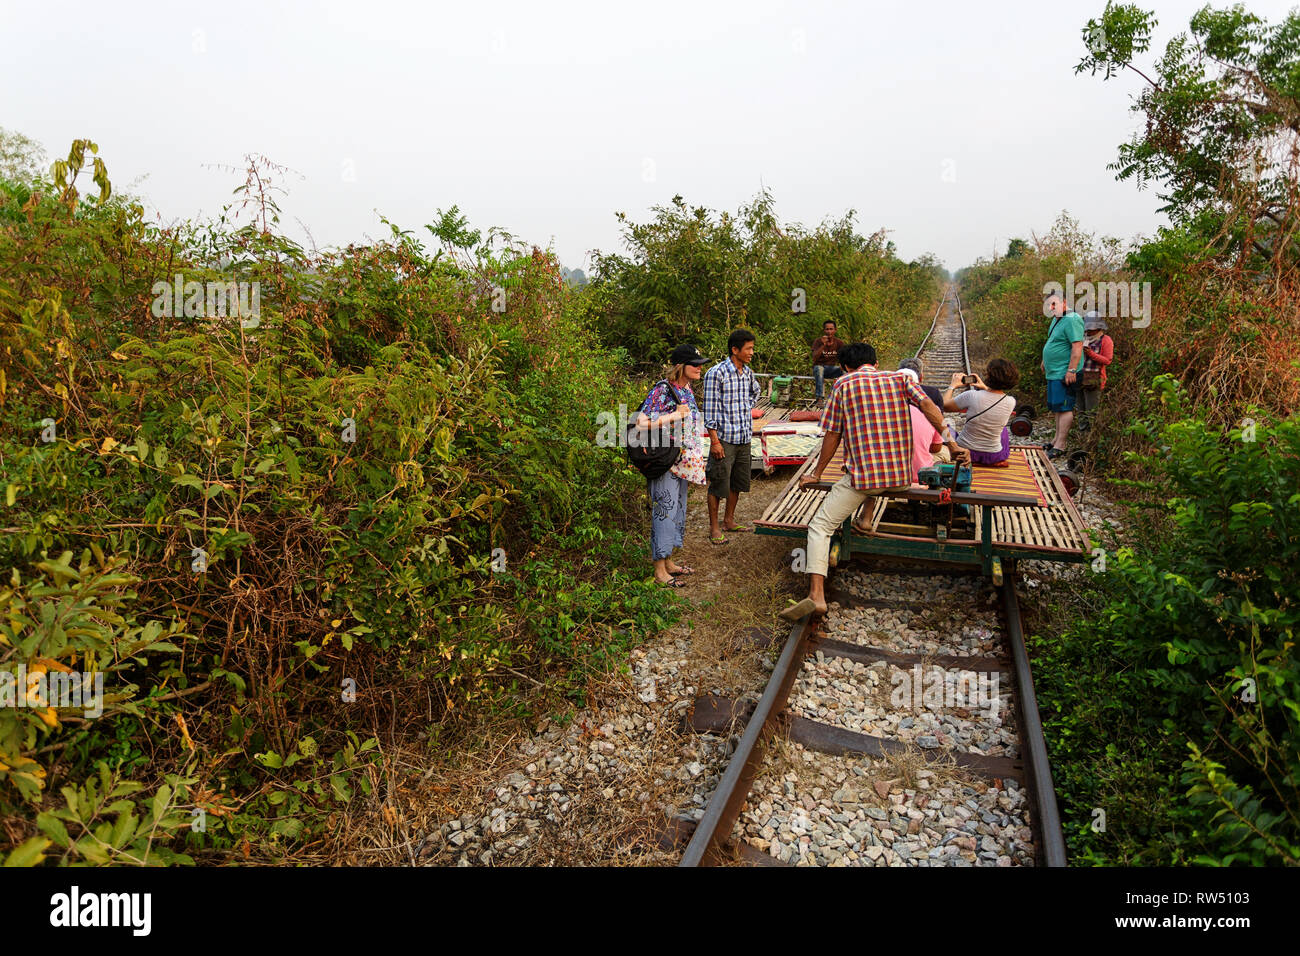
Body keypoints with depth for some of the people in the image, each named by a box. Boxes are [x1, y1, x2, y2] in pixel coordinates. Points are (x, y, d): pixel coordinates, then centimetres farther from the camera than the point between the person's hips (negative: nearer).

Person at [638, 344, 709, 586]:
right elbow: (642, 422, -26)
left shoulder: (687, 389, 9)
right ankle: (659, 570, 7)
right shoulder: (662, 390, -18)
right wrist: (675, 416, -23)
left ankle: (668, 561, 28)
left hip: (683, 463, 9)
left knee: (677, 509, 16)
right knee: (664, 510, -3)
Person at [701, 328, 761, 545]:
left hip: (744, 438, 7)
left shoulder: (747, 372, 7)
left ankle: (729, 521, 31)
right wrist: (714, 441, -17)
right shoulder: (716, 373, -13)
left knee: (738, 483, 16)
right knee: (718, 484, 0)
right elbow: (710, 409, -14)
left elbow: (755, 391, 31)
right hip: (724, 439, -7)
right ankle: (714, 528, 12)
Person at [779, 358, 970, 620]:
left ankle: (816, 595, -19)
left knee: (820, 526, -3)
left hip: (862, 476, -4)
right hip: (901, 478, 5)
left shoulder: (843, 385, 3)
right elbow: (928, 405, -4)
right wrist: (952, 445, -4)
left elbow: (832, 435, 3)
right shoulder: (900, 378, 11)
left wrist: (817, 474, 13)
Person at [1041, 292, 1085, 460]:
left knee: (1064, 408, -8)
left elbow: (1077, 347, -22)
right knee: (1057, 407, 17)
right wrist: (1045, 361, 32)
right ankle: (1057, 439, 27)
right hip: (1054, 373, 10)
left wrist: (1071, 370, -24)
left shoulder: (1072, 320, -16)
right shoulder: (1056, 319, 16)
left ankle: (1060, 446, -7)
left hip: (1065, 375, -10)